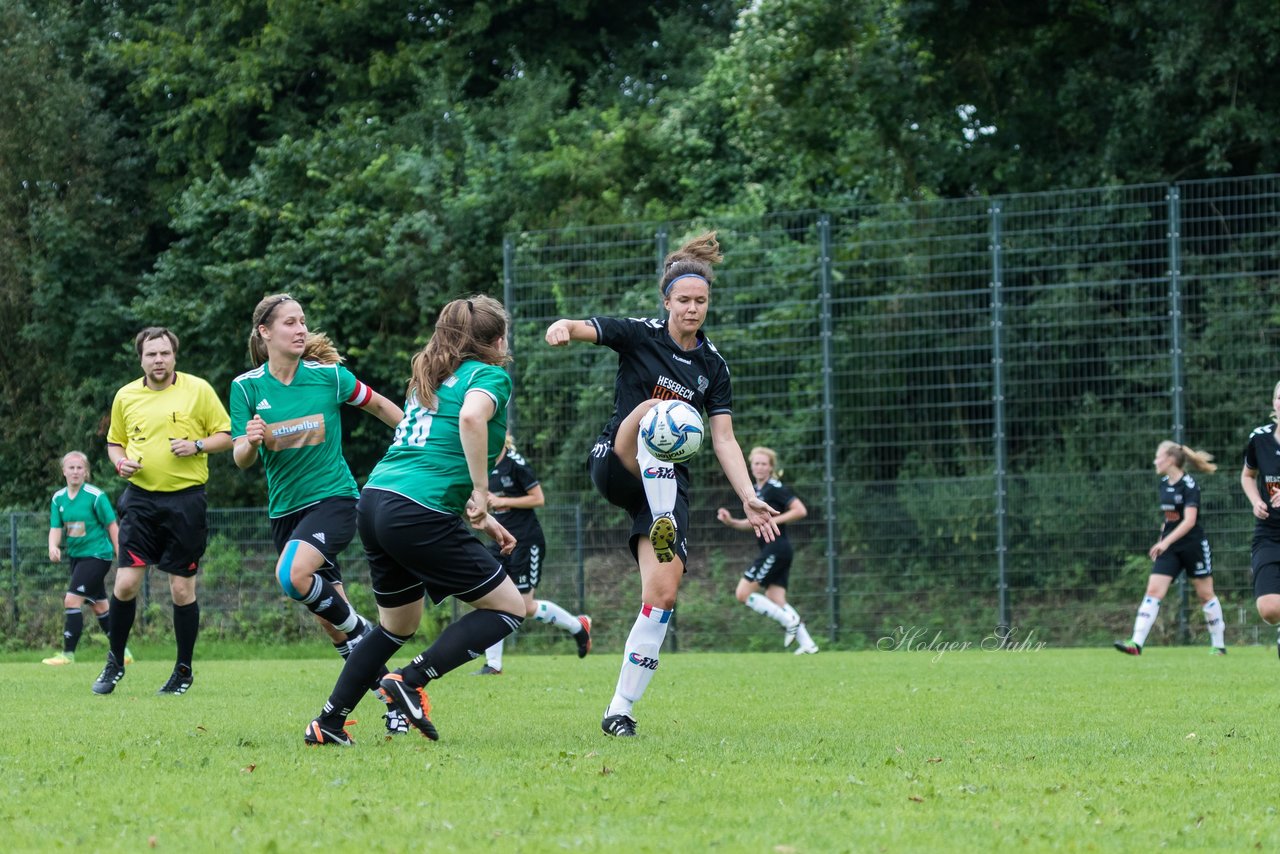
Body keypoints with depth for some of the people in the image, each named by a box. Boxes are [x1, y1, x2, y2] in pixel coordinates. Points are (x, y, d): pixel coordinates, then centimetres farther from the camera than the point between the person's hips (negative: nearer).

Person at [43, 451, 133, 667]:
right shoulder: (58, 498, 4)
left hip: (97, 554, -7)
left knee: (72, 600, -16)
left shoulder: (95, 496, -13)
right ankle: (122, 651, 25)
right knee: (99, 605, 14)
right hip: (77, 556, 7)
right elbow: (56, 528, 3)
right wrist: (53, 546, -19)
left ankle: (68, 653, -12)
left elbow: (112, 526, -8)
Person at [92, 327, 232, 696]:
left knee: (182, 589, 0)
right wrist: (120, 462, -1)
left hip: (185, 499, -2)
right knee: (126, 583, -5)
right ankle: (115, 662, 12)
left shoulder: (198, 389, -1)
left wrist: (197, 446, -14)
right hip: (140, 498, 2)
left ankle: (184, 670, 14)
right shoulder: (126, 396, 8)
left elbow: (226, 435, 3)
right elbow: (115, 441, 21)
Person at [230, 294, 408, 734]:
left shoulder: (329, 375, -6)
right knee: (329, 618, 3)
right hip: (285, 510, 4)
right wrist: (252, 441, -24)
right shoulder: (247, 387, -1)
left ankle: (360, 632, -7)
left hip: (333, 497, -4)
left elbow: (379, 405, 10)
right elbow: (241, 459, -1)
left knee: (293, 574, -31)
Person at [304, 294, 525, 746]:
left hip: (374, 501, 9)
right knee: (508, 608, 3)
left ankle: (327, 722, 22)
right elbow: (471, 416, -24)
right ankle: (411, 680, -7)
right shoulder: (491, 376, 0)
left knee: (397, 625, 25)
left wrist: (482, 520, 28)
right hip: (419, 515, -9)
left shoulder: (431, 378, 25)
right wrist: (481, 492, -18)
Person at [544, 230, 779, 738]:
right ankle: (663, 529, -48)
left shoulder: (712, 366, 8)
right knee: (656, 411, -35)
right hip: (615, 465, -3)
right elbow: (586, 329, -16)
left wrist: (749, 499, -6)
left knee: (663, 593, -14)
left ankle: (620, 709, -8)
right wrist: (563, 329, -42)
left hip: (667, 483, 3)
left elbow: (724, 439, 6)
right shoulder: (640, 335, -1)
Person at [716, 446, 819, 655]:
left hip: (775, 548, -9)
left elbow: (800, 510, -16)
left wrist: (774, 520, -16)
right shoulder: (755, 490, 17)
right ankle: (807, 643, 2)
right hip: (771, 551, 9)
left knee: (743, 593, -10)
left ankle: (789, 621, -7)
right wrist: (730, 521, 11)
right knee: (776, 603, 4)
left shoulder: (774, 488, -9)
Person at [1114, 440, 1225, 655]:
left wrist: (1165, 542, -30)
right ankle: (1136, 643, -16)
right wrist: (1161, 541, 17)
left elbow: (1189, 520, -24)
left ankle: (1218, 644, 19)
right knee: (1153, 591, -7)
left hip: (1193, 545, -6)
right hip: (1169, 548, 6)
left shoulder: (1189, 485, -15)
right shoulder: (1164, 483, 7)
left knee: (1205, 594, 6)